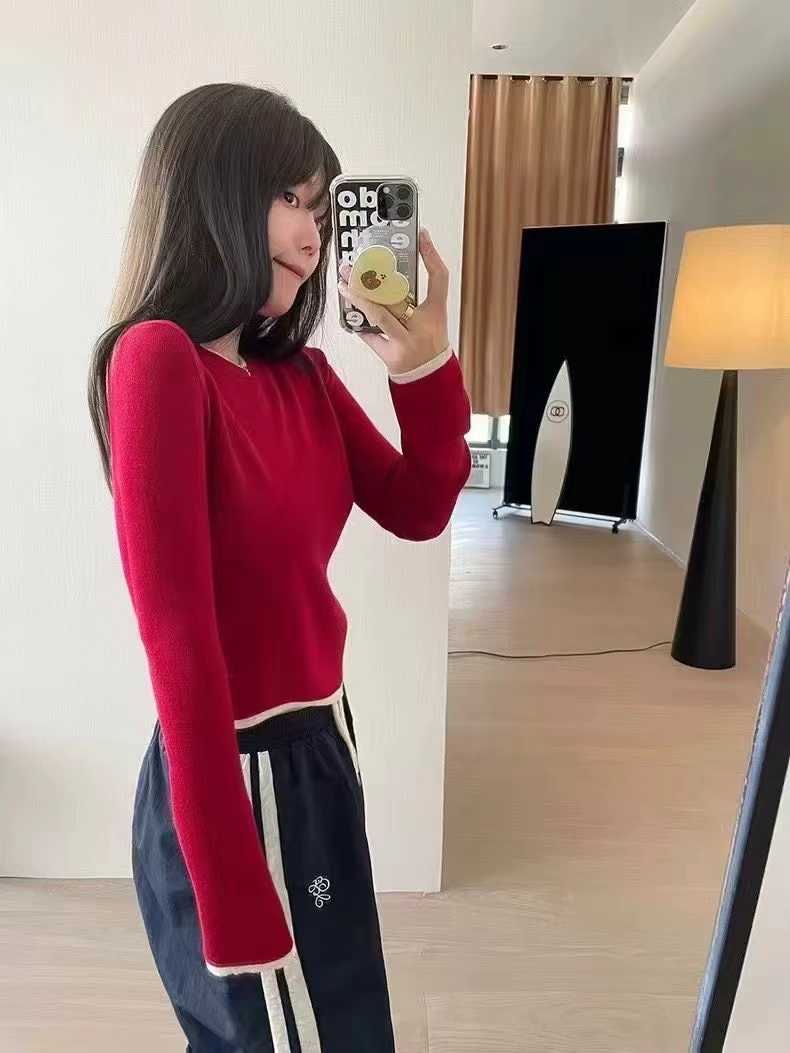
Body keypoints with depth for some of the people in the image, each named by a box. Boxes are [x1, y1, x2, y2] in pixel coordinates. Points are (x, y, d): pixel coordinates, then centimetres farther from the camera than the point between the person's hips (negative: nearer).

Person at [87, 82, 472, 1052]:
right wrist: (235, 901, -19)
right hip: (241, 774, -8)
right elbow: (178, 636, -22)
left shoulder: (297, 367, 4)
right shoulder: (158, 358, -18)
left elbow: (417, 511, 8)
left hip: (316, 749, 8)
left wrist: (423, 364, -7)